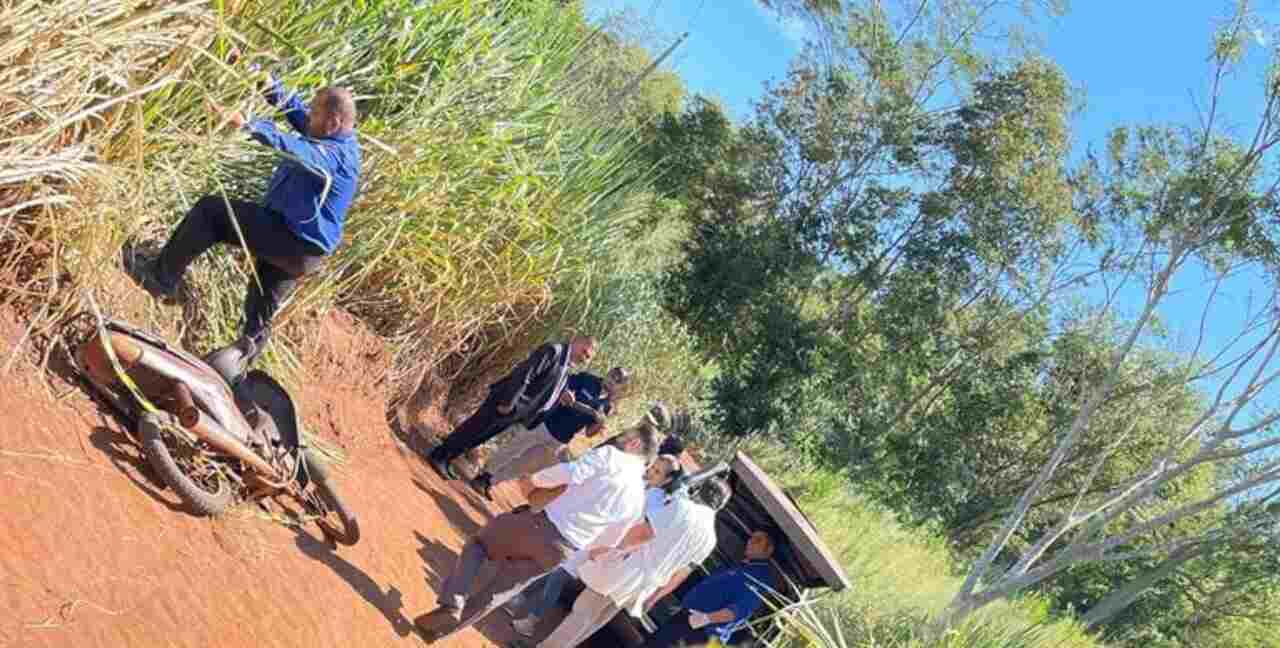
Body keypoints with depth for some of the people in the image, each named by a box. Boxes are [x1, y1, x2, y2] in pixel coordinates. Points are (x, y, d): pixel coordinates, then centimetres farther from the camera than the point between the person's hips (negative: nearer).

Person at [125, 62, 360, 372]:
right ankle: (247, 350, 43)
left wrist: (248, 125, -53)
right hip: (297, 243, 10)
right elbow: (296, 109, 14)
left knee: (212, 210, -9)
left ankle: (161, 276, 3)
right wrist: (270, 86, -1)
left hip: (294, 244, -10)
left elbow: (295, 149, -44)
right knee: (261, 306, 25)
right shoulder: (336, 141, 5)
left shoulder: (335, 155, -25)